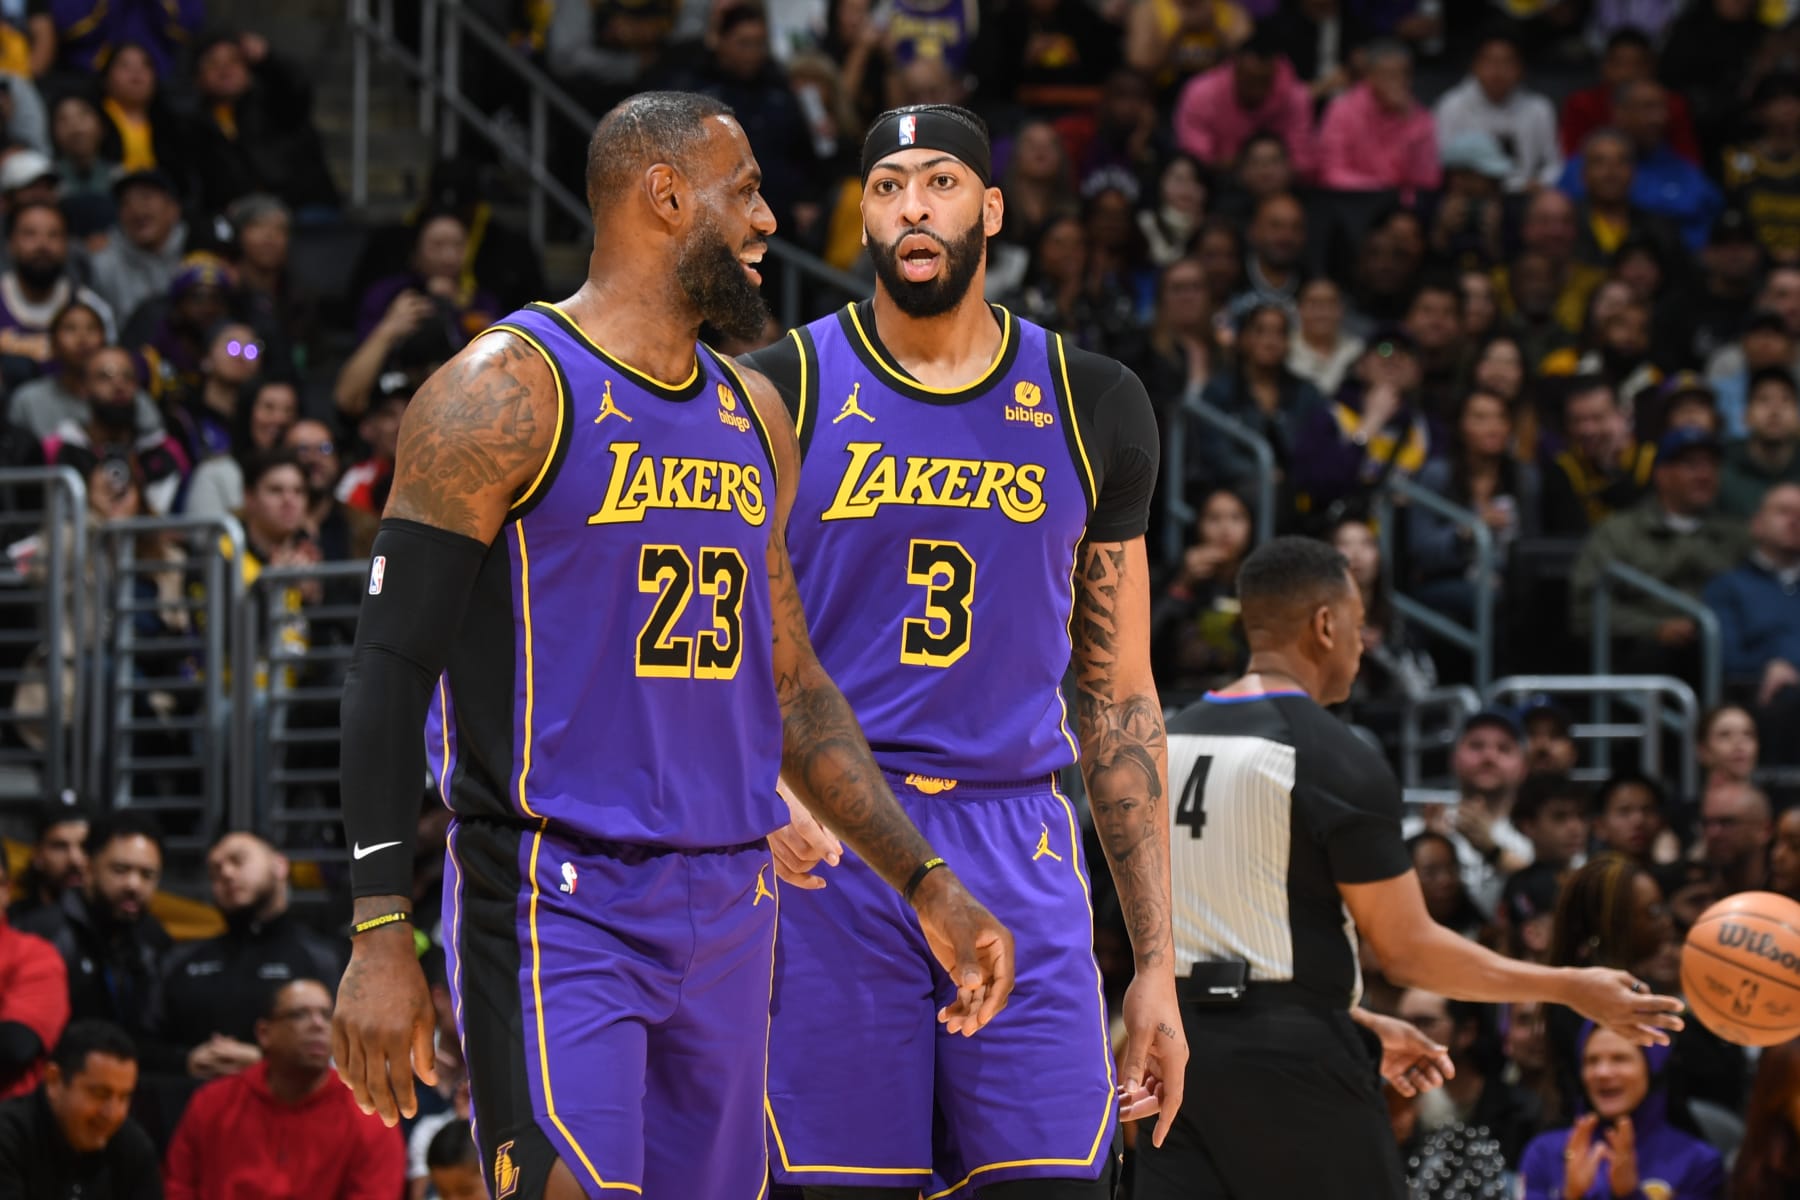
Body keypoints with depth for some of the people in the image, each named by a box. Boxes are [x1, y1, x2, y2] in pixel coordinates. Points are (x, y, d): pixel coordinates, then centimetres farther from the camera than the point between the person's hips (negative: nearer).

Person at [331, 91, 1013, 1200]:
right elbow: (394, 666, -10)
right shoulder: (508, 393, -7)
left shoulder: (755, 418, 16)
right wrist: (381, 936, -17)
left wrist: (928, 886, 17)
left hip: (728, 916, 7)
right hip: (558, 906, -7)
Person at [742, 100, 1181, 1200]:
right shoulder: (783, 393, 3)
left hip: (1019, 854, 2)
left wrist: (1158, 962, 9)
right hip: (831, 856, -2)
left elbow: (1121, 697, 13)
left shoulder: (1091, 407, 11)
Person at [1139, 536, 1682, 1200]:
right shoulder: (1339, 762, -11)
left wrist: (1370, 1025, 29)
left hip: (1177, 1044, 6)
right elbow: (1408, 952, -9)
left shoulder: (1169, 742, 12)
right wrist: (1571, 990, 1)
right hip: (1291, 1060, -6)